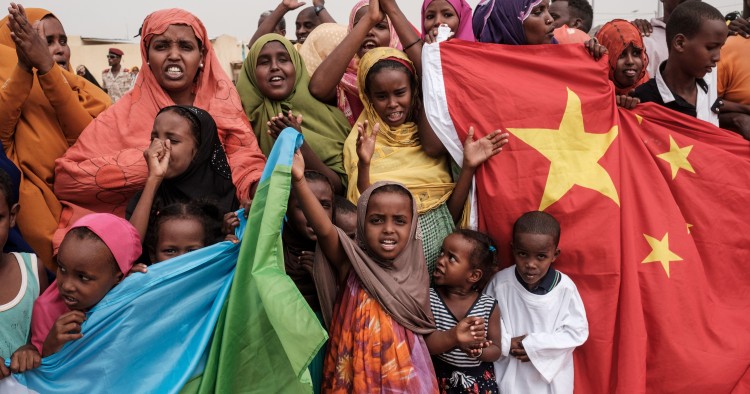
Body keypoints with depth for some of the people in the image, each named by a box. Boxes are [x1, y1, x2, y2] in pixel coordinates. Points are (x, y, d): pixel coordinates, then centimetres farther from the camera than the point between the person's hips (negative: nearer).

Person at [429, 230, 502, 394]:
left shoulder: (489, 306, -10)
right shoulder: (428, 298, -12)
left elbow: (496, 351, -4)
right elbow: (424, 345, -17)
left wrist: (478, 351, -25)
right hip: (441, 379, -1)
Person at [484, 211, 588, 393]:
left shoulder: (565, 287, -16)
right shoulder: (500, 282, -15)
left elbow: (578, 331, -11)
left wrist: (535, 345, -16)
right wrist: (507, 344, -19)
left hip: (551, 375, 0)